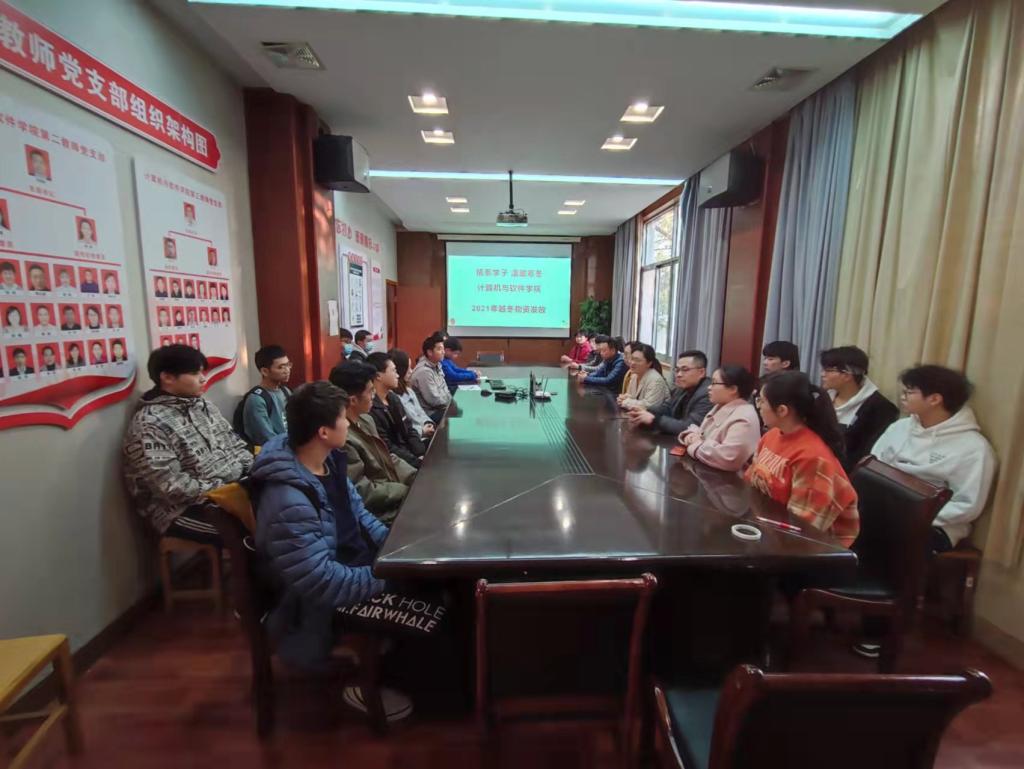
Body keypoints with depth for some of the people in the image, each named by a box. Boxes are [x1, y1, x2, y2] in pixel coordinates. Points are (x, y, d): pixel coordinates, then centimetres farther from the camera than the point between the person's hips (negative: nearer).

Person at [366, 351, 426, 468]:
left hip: (409, 453, 8)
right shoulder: (370, 409, -19)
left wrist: (423, 455, -4)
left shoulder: (393, 398, 11)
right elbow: (387, 449, -19)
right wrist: (419, 462, -18)